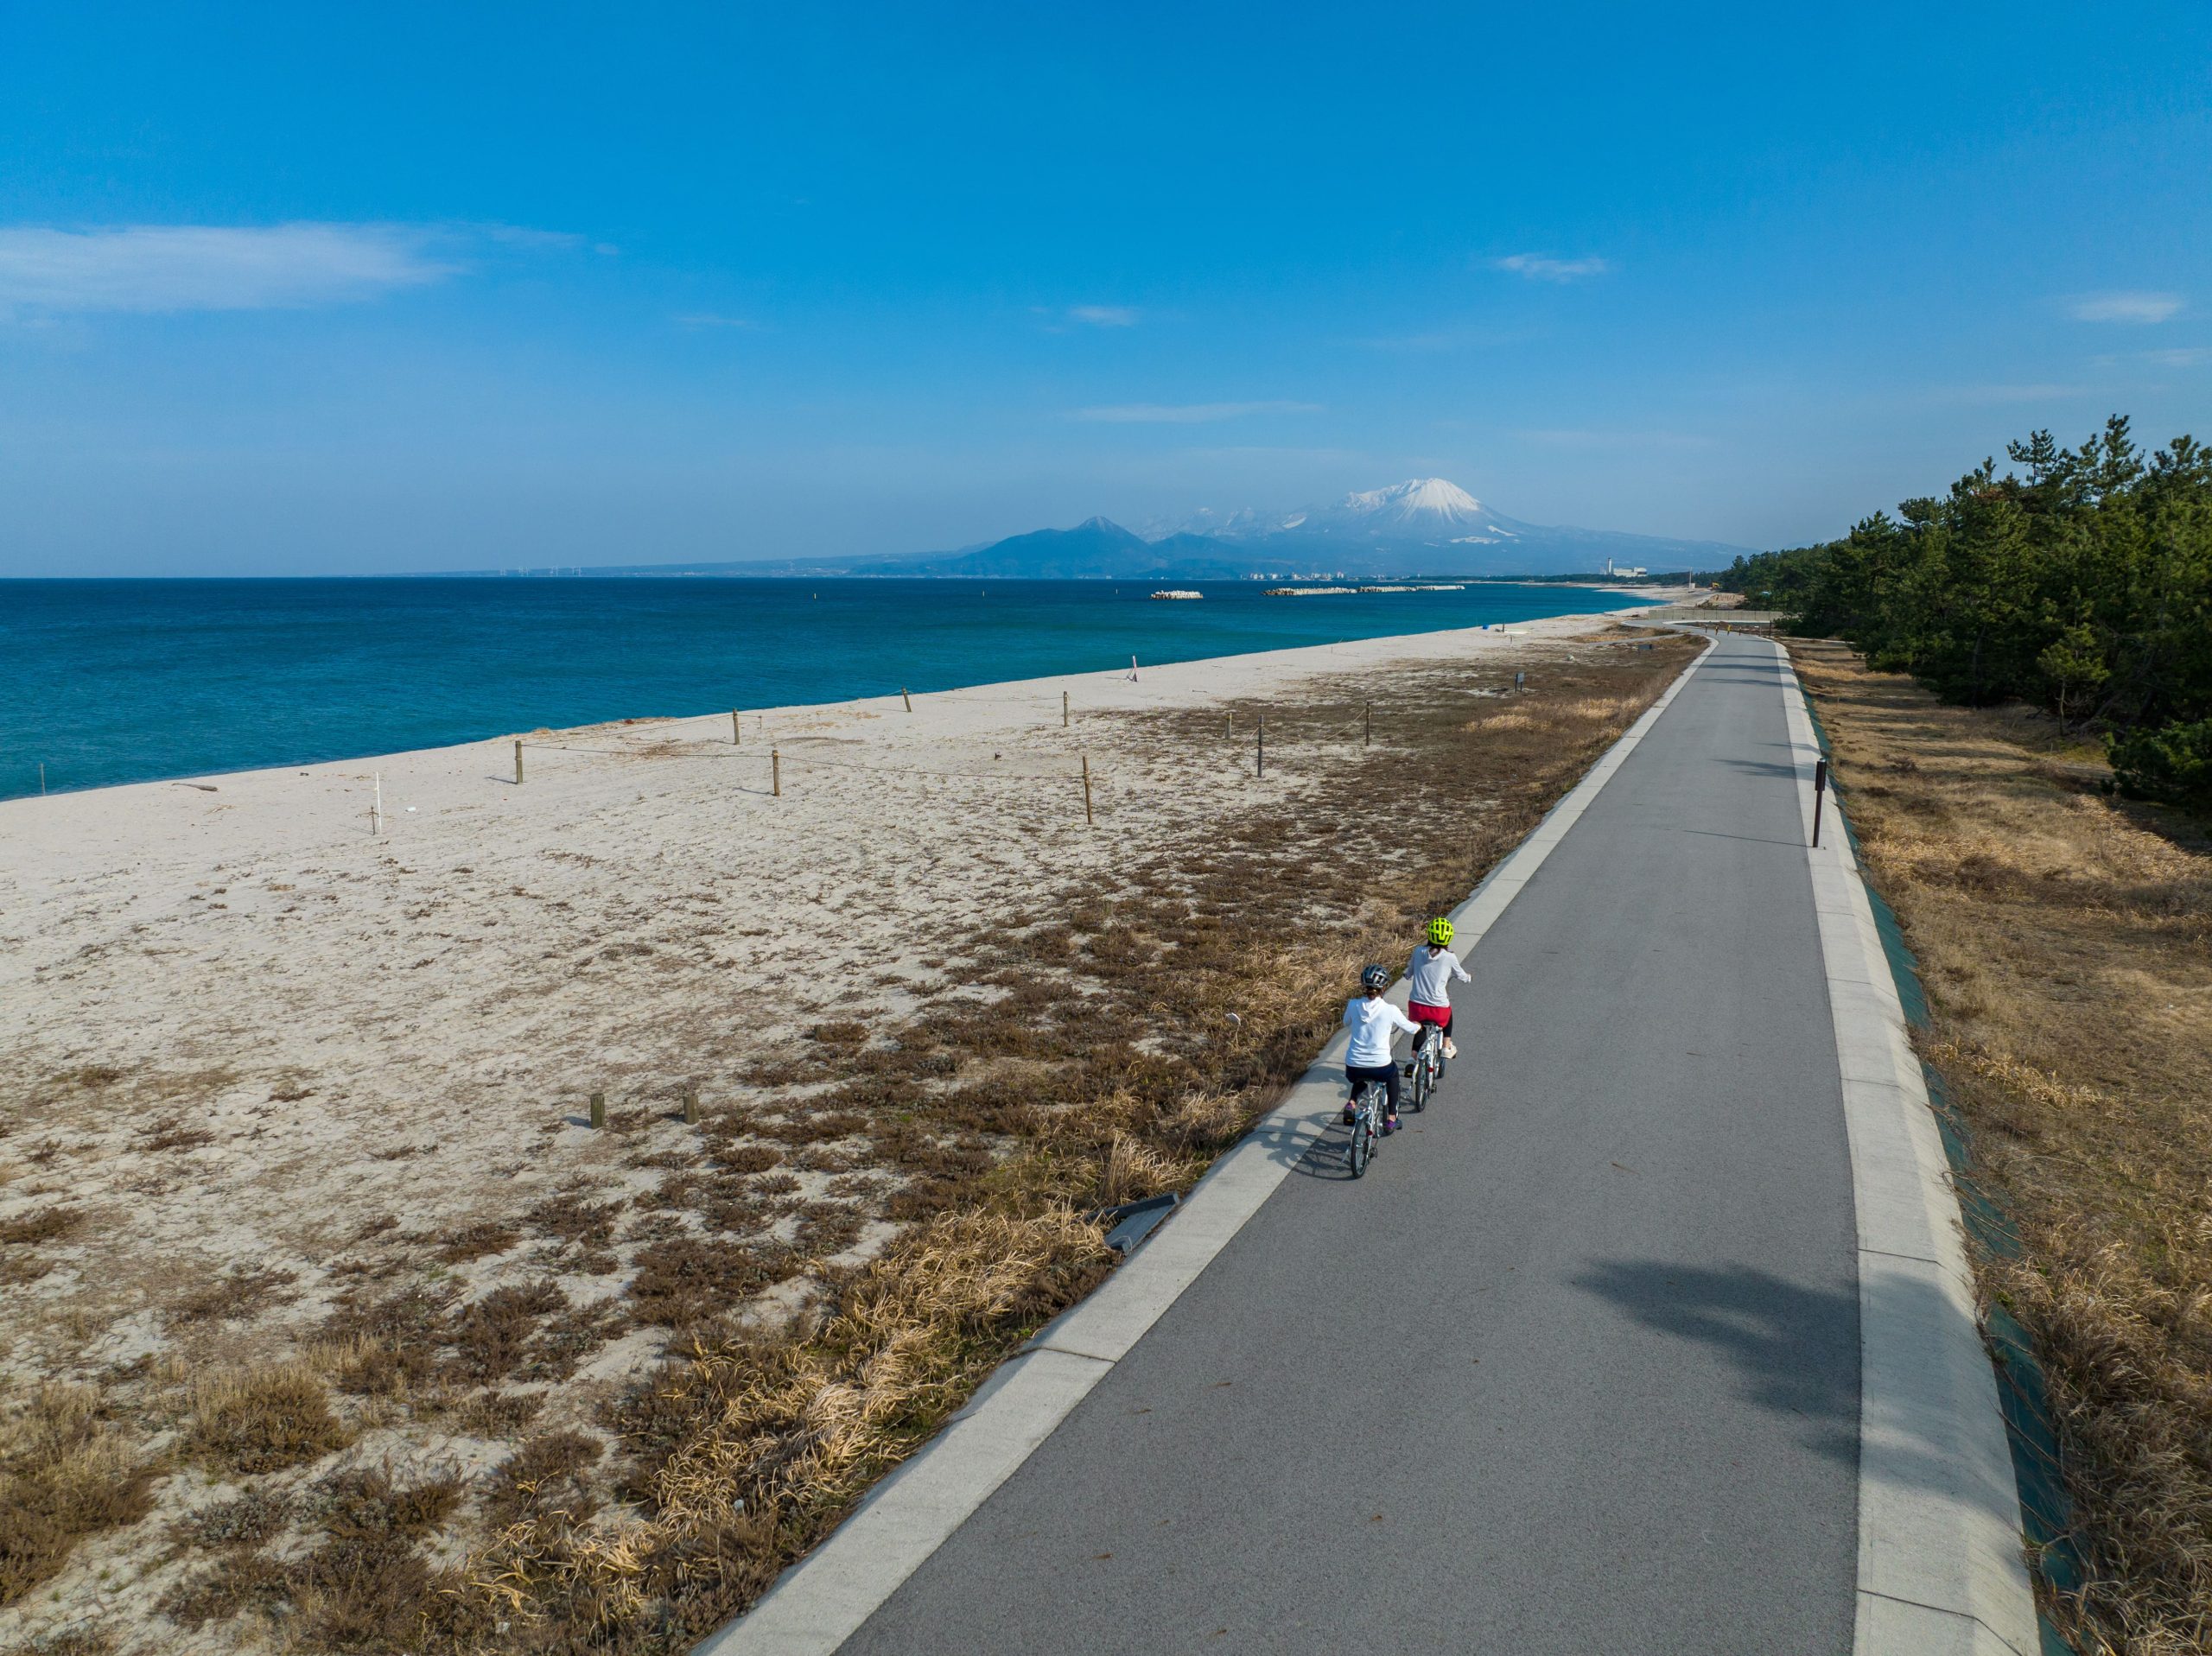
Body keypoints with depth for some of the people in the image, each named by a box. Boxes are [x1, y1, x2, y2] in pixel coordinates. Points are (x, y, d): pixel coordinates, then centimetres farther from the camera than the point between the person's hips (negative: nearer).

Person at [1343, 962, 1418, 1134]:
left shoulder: (1353, 1005, -3)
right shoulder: (1390, 1010, -9)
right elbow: (1411, 1029, 7)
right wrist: (1418, 1025, 30)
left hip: (1353, 1068, 2)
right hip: (1380, 1068, -2)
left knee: (1360, 1077, 38)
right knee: (1393, 1073, 34)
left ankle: (1351, 1102, 11)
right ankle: (1391, 1118, 32)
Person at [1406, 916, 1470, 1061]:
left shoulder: (1418, 951, -2)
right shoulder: (1449, 957, -8)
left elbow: (1408, 975, 12)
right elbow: (1462, 977, 9)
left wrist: (1407, 975, 36)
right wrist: (1469, 978, 33)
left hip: (1416, 1008, 1)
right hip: (1438, 1010, -1)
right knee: (1448, 1013, 34)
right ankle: (1447, 1048, 36)